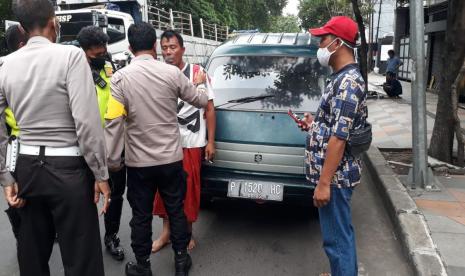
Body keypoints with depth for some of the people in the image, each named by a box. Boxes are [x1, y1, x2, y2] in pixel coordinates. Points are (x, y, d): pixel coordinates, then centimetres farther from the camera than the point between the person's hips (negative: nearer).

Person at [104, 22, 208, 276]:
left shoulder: (120, 77, -10)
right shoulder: (172, 73, -6)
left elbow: (114, 122, -15)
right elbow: (200, 101, 7)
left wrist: (113, 160, -5)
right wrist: (202, 91, 30)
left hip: (138, 162, -1)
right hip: (171, 158, 1)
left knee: (141, 215, 13)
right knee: (176, 210, 16)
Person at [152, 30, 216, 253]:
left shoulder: (197, 72, -5)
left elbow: (209, 109, -2)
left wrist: (210, 141, -5)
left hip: (191, 143, -3)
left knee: (189, 189, 5)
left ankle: (188, 232, 26)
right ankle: (166, 232, 28)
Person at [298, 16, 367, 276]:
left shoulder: (347, 82, -19)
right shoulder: (345, 78, 12)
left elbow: (339, 137, -24)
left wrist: (323, 183, -23)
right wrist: (315, 125, 10)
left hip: (334, 175, -10)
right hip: (338, 173, 10)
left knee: (337, 239, 2)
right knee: (342, 234, 21)